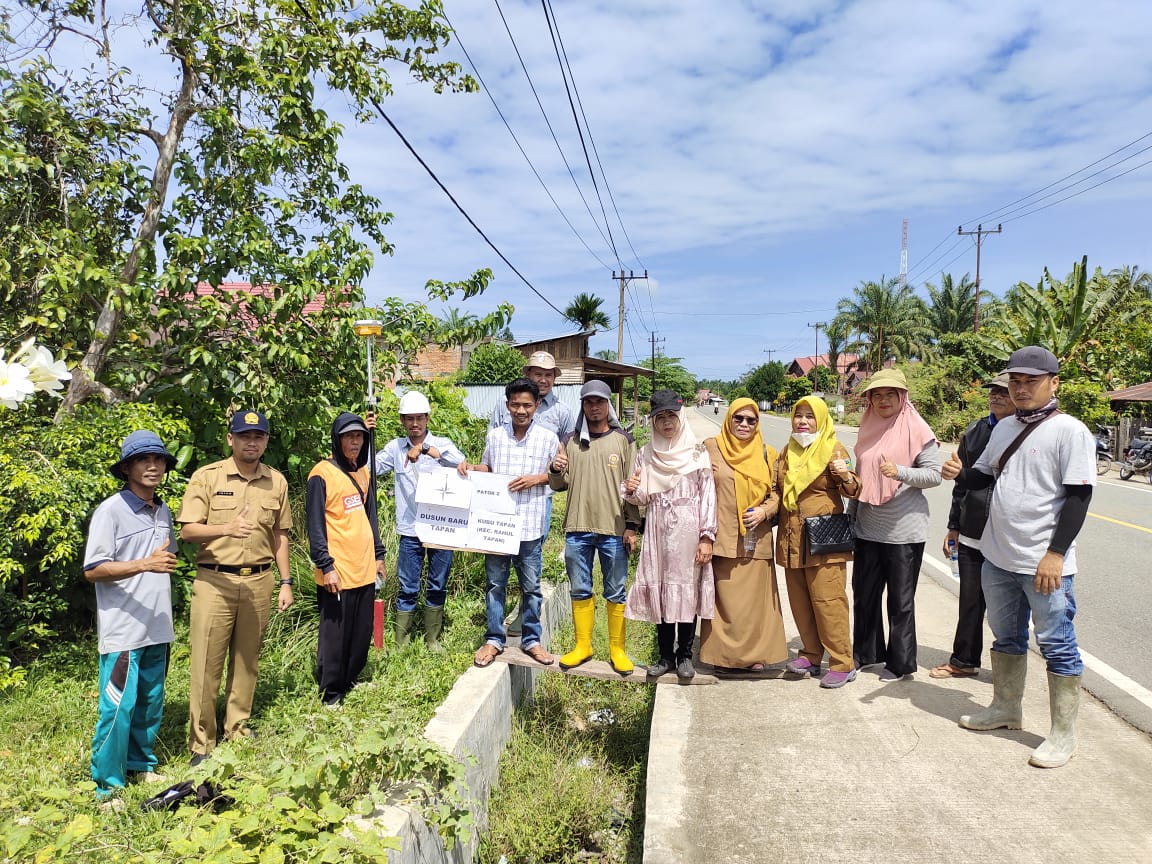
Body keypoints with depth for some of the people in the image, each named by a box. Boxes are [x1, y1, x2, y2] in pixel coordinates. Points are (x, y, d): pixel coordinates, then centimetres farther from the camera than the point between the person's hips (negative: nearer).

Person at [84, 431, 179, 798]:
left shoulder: (164, 512, 11)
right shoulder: (110, 510, -10)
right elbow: (92, 570, -15)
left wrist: (167, 560, 8)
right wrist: (145, 564, -25)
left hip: (158, 628, 7)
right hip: (123, 629, -6)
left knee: (151, 703, 15)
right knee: (119, 706, -1)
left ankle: (141, 763, 32)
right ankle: (108, 785, 12)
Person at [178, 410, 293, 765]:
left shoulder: (277, 481, 7)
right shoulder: (207, 477, -3)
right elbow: (188, 530, -8)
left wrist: (285, 582, 11)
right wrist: (226, 528, -26)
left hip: (259, 582, 3)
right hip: (214, 581, -3)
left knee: (246, 661, 12)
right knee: (206, 665, 0)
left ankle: (237, 731, 26)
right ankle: (201, 745, 12)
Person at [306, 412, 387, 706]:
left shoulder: (363, 471, 13)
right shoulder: (322, 473, -10)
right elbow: (315, 525, -12)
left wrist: (378, 555, 17)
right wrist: (325, 566, -15)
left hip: (364, 569, 7)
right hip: (338, 571, -7)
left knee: (362, 633, 14)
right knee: (335, 635, 3)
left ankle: (351, 681, 32)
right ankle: (331, 695, 18)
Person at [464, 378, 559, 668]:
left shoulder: (548, 438, -2)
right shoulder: (495, 436, 3)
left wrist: (536, 479, -12)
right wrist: (470, 467, -2)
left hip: (530, 524, -1)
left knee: (531, 587, 10)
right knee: (495, 583, 10)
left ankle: (531, 640, 26)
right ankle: (494, 639, 24)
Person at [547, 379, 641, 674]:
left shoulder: (623, 440, 2)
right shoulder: (571, 441, 8)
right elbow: (559, 485, 11)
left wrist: (632, 526, -5)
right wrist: (556, 470, -11)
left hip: (613, 530, -2)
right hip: (577, 529, 2)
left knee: (616, 592, 5)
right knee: (580, 591, 10)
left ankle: (617, 650, 16)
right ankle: (582, 646, 23)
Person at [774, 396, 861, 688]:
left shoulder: (833, 449, -4)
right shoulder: (788, 453, 14)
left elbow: (852, 492, -10)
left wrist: (846, 476, -29)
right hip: (792, 539, 6)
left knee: (828, 600, -6)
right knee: (799, 601, 11)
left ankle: (843, 664, 3)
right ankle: (811, 655, 23)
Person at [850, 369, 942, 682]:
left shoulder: (916, 430, -8)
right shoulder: (869, 429, 10)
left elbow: (934, 474, -11)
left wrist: (899, 472, -28)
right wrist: (850, 514, 21)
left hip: (903, 530, -6)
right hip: (867, 528, 6)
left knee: (901, 601, 6)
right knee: (864, 594, 14)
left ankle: (900, 663, 20)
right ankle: (866, 653, 31)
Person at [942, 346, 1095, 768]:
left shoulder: (1069, 430, -11)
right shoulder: (1004, 428, 10)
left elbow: (1078, 496, -15)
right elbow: (983, 475, 19)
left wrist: (1055, 553, -19)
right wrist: (959, 473, -5)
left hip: (1045, 563, -7)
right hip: (997, 557, 7)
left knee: (1057, 646, 4)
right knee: (1006, 637, 20)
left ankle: (1063, 734, 18)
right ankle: (1006, 708, 37)